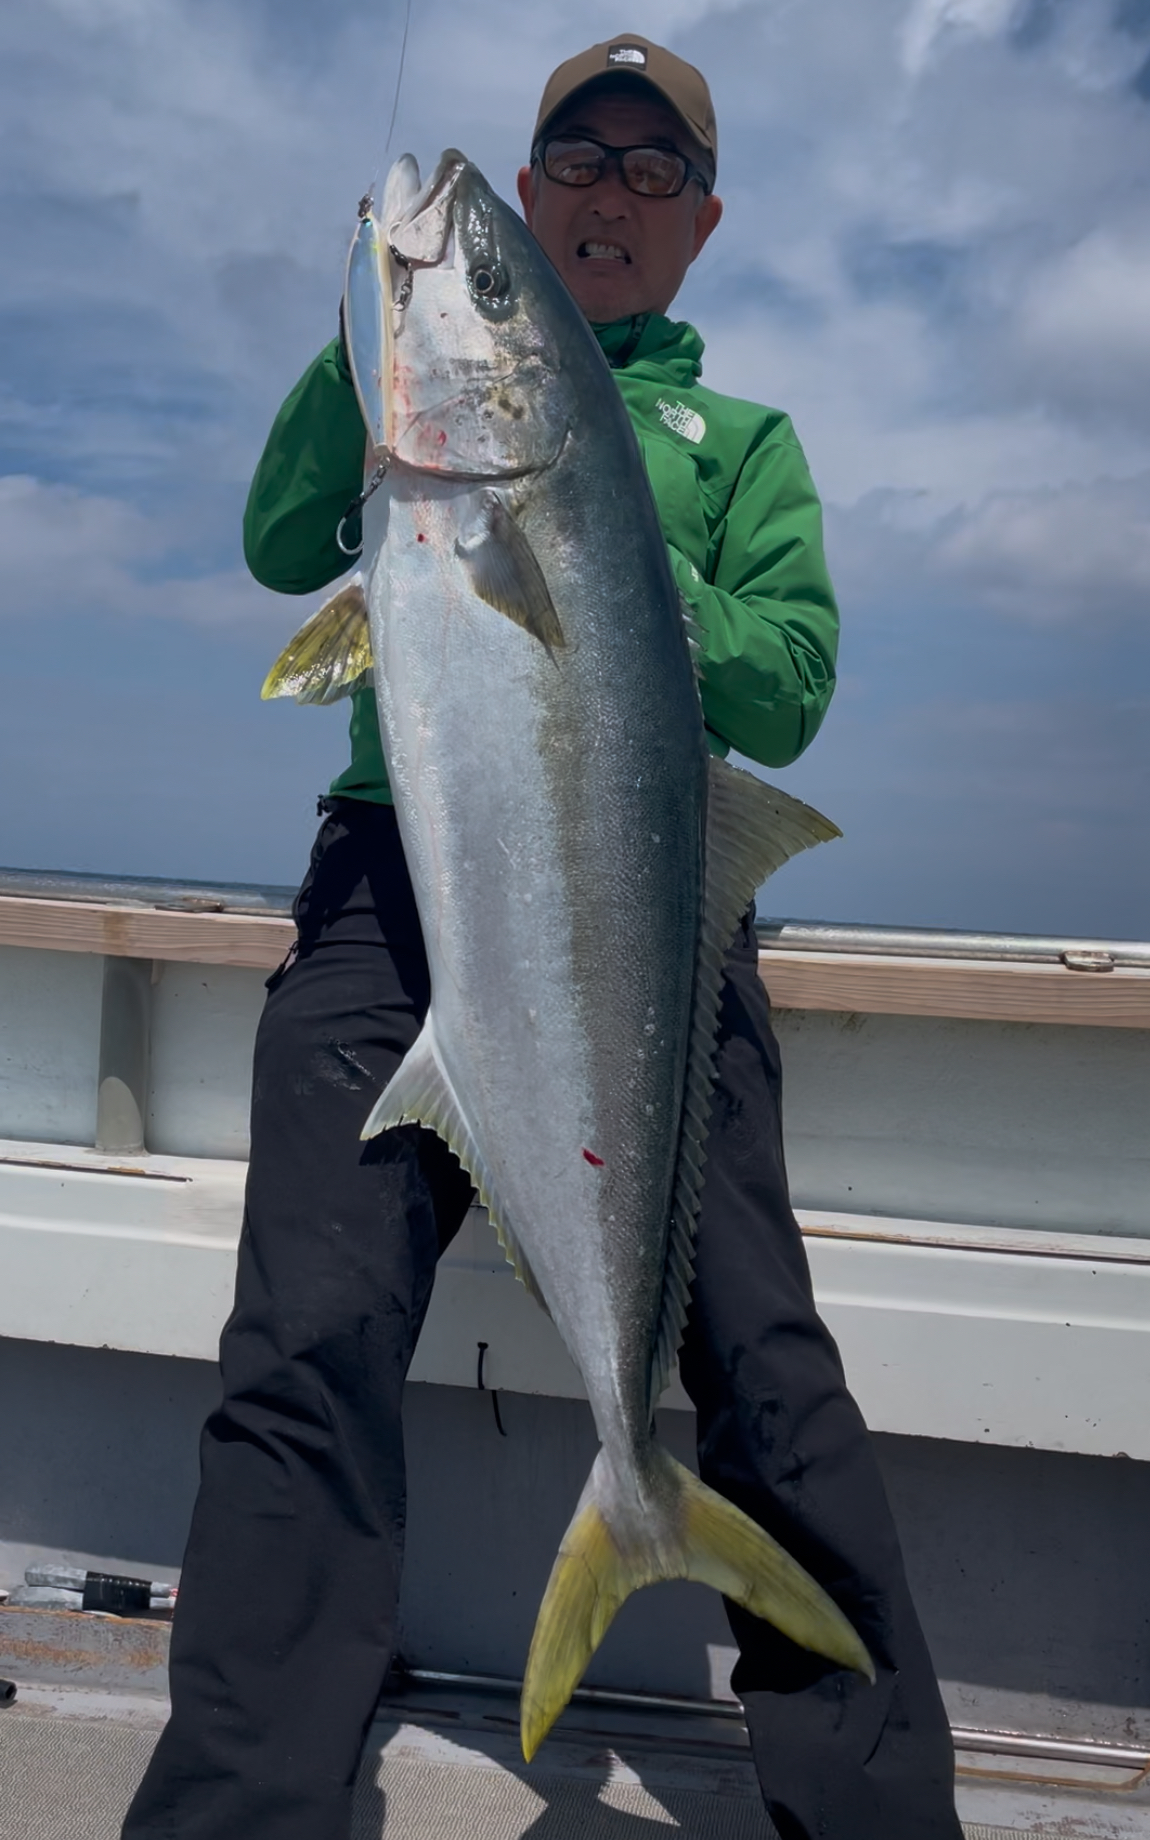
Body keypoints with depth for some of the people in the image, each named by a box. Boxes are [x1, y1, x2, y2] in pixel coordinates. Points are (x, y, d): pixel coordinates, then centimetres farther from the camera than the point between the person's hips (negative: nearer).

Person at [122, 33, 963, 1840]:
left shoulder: (741, 437, 23)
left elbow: (788, 691, 7)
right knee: (309, 1346, -12)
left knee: (759, 1360, -10)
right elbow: (283, 547, 10)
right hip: (397, 879, 1)